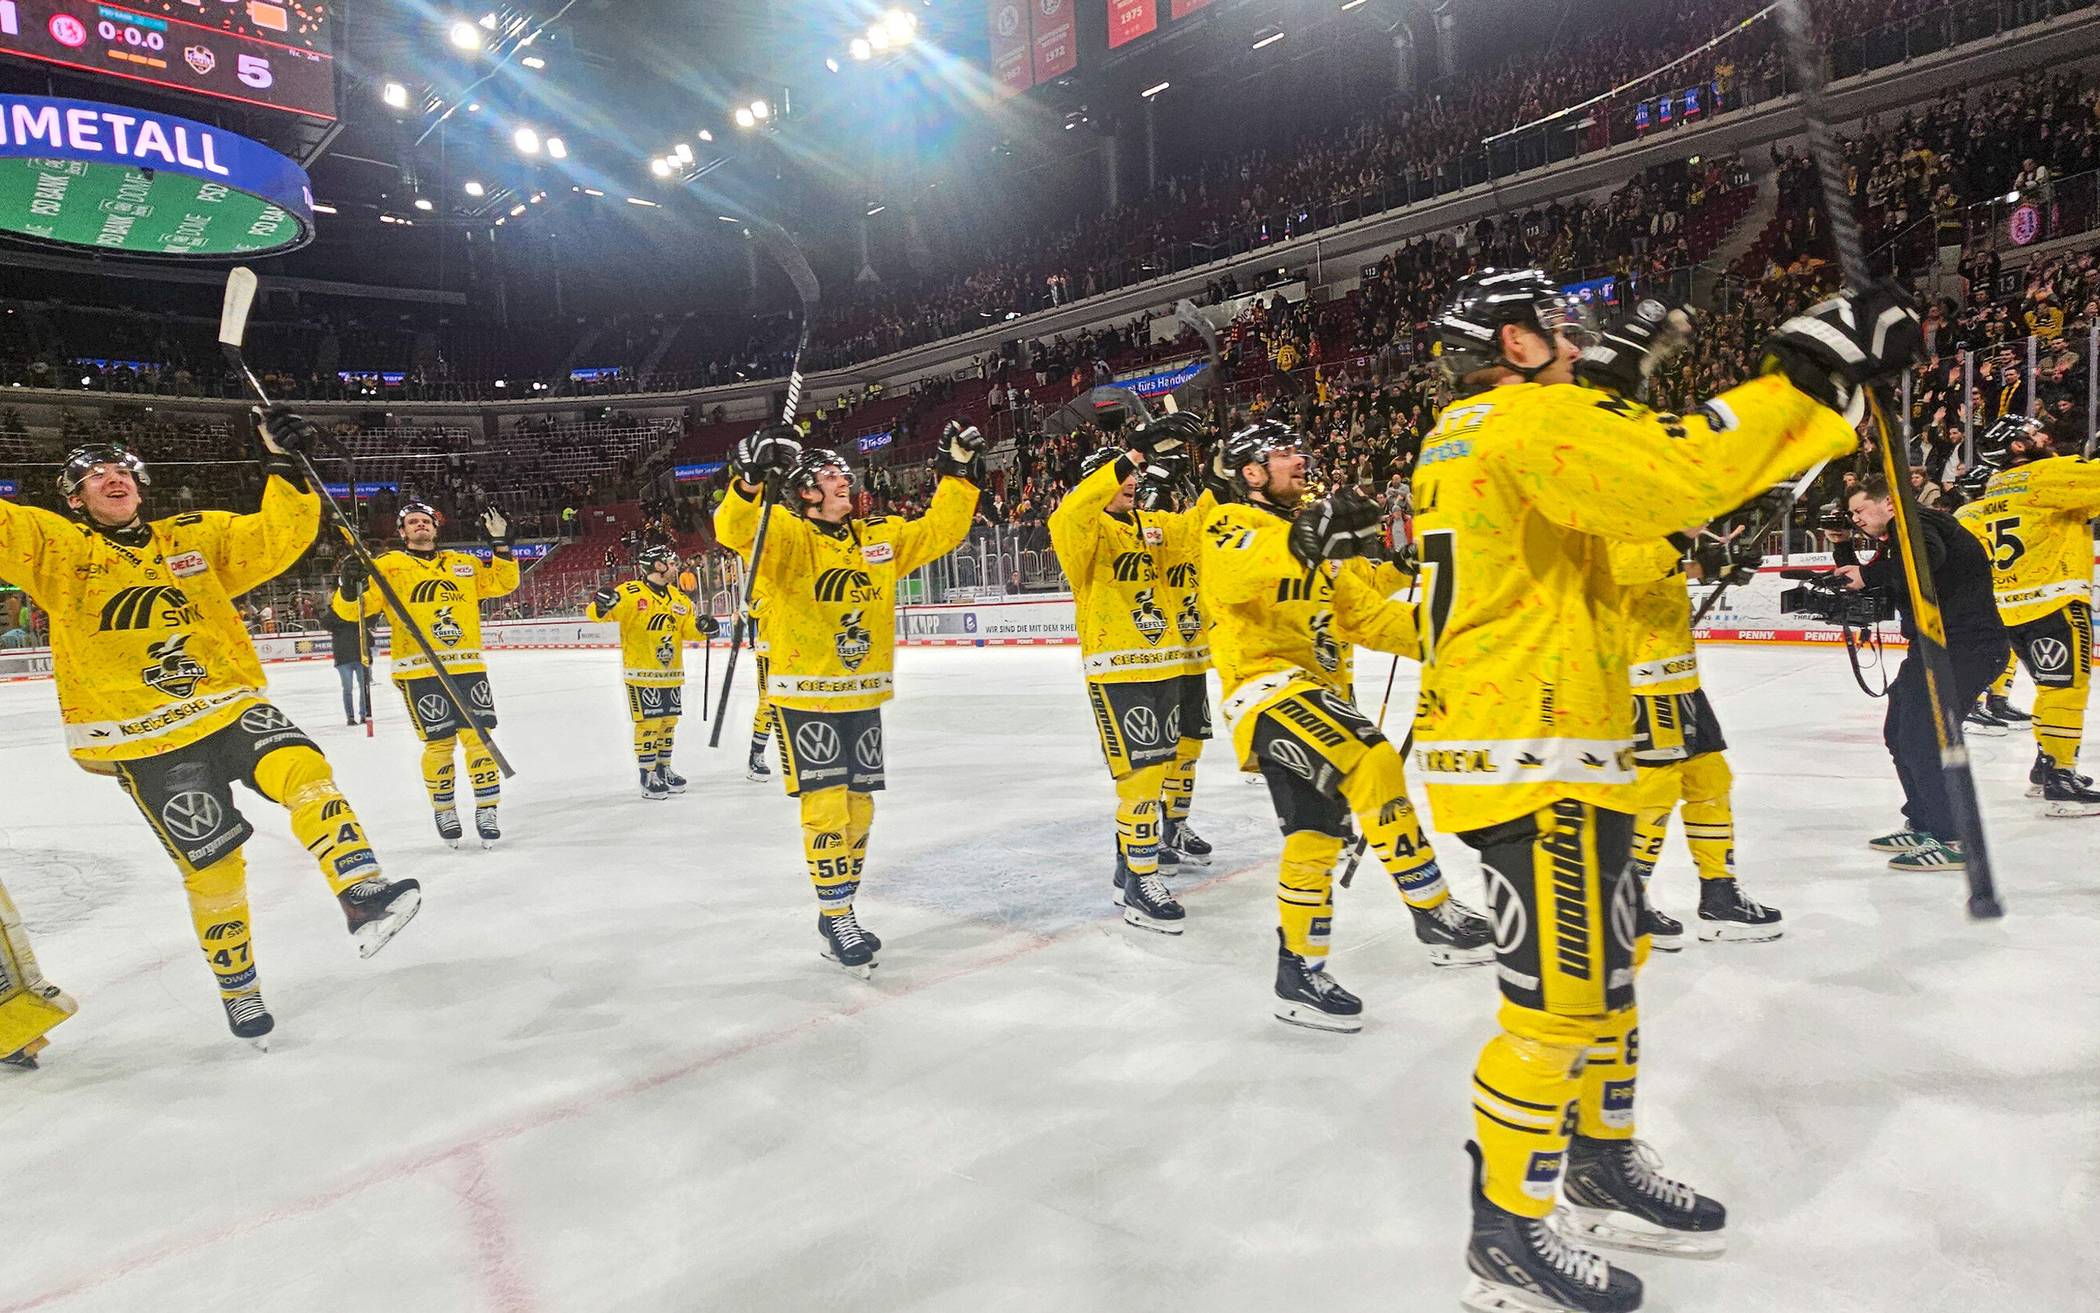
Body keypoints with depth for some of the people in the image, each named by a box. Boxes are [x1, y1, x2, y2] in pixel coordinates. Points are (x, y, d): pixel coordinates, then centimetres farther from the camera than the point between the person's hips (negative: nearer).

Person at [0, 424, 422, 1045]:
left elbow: (279, 535, 4)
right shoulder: (56, 546, 6)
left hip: (230, 705, 1)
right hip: (144, 741, -1)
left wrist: (284, 467, -7)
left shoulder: (197, 537, 10)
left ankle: (363, 897, -32)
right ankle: (237, 987, 20)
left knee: (302, 768, -29)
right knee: (212, 861, 0)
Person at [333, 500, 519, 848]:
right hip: (419, 670, -3)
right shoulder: (387, 566, 6)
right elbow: (352, 609, -1)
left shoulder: (463, 563, 18)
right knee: (439, 742, -2)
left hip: (467, 666, 3)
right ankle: (444, 810, 17)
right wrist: (350, 586, -23)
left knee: (478, 736, -1)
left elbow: (503, 583, 20)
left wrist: (501, 544, 10)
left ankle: (487, 809, 11)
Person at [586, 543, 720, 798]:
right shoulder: (630, 593, -9)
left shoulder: (678, 598, 11)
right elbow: (596, 613, -15)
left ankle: (663, 769, 29)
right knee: (649, 722, -4)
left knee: (668, 721, 14)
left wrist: (703, 626, -11)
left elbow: (689, 629, 10)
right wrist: (601, 606, -38)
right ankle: (648, 775, 7)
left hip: (671, 673, 7)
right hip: (642, 673, -6)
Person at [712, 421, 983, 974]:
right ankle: (835, 918, 8)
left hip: (864, 697, 6)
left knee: (858, 808, 12)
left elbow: (939, 532, 12)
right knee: (827, 807, -7)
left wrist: (959, 473, 3)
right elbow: (735, 531, -28)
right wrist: (750, 481, -47)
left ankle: (841, 911, 27)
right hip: (804, 697, -6)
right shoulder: (785, 535, -10)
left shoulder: (880, 536, 7)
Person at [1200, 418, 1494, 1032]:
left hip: (1320, 689, 9)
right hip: (1266, 682, -9)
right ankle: (1435, 914, -18)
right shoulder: (1229, 524, -5)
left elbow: (1367, 616, 16)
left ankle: (1299, 972, 23)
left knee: (1316, 833, 11)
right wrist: (1305, 538, -44)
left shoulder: (1315, 535, 21)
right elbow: (1230, 578, -30)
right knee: (1371, 765, -28)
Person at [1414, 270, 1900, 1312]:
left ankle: (1603, 1169, 37)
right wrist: (1811, 369, -17)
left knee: (1605, 968, 21)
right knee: (1559, 1000, -2)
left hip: (1542, 750, 11)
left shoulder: (1461, 437, 17)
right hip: (1532, 761, -11)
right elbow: (1682, 473, -27)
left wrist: (1609, 375, 31)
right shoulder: (1526, 421, -14)